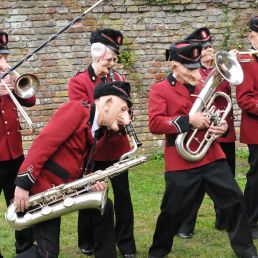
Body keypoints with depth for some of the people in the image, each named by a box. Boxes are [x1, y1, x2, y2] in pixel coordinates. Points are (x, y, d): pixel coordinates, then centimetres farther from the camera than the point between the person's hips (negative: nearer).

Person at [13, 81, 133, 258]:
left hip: (66, 188, 9)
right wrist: (23, 183, -27)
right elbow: (43, 143, -23)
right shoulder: (77, 110, -15)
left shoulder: (95, 132, 13)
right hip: (42, 187, -9)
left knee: (104, 207, 10)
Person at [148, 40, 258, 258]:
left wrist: (222, 126, -3)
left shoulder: (202, 86, 12)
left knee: (235, 199, 5)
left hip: (212, 157, 5)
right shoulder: (160, 90, -4)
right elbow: (154, 124, -15)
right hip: (180, 163, -5)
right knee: (173, 211, 5)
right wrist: (188, 120, -25)